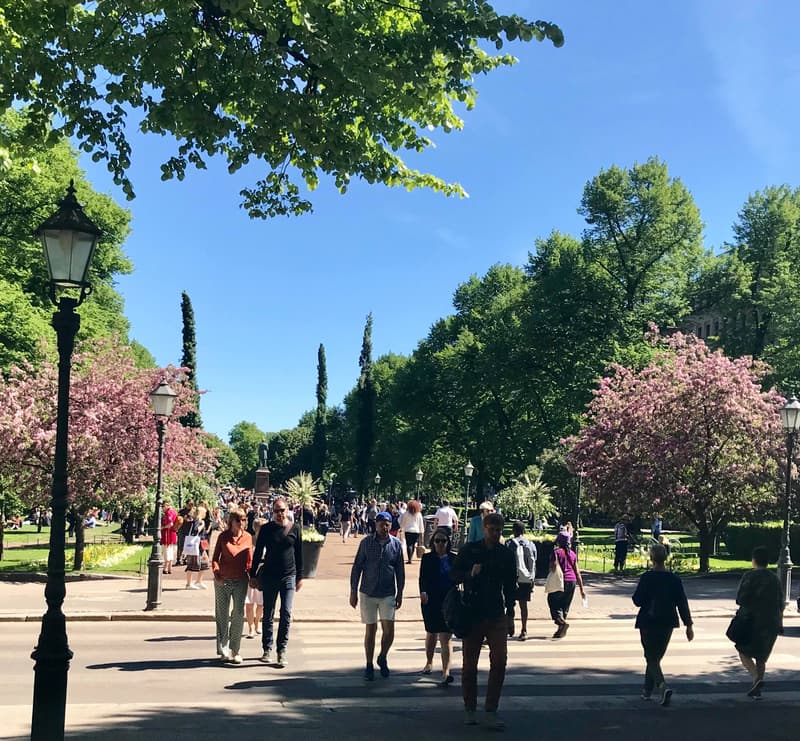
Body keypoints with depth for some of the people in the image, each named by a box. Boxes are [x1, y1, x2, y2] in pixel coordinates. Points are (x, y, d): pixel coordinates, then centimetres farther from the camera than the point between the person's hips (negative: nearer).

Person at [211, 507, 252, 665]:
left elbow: (249, 560, 9)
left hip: (240, 581, 1)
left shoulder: (247, 537, 3)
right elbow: (215, 558, 3)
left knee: (239, 615, 1)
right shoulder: (223, 536, -2)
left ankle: (235, 650, 11)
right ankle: (223, 651, 14)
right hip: (223, 581, -1)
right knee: (222, 616, 6)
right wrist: (216, 573, -11)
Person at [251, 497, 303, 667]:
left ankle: (282, 650, 3)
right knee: (268, 615, 7)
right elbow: (257, 552, 7)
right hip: (269, 576, 0)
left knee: (286, 614, -5)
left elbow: (299, 554, 9)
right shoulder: (266, 529, 3)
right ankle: (267, 649, 17)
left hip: (289, 576, 0)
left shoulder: (294, 529, 4)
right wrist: (253, 575, 4)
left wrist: (300, 577, 8)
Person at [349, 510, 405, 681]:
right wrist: (353, 592, 1)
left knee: (389, 629, -7)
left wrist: (400, 594, 6)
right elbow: (356, 567, 2)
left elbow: (400, 570, 7)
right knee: (370, 630, 5)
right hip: (368, 593, 0)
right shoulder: (366, 542, -2)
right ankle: (369, 665, 19)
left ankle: (383, 657, 20)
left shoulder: (396, 544, 1)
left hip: (388, 594, 1)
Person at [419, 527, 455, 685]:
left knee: (445, 638, -7)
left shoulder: (453, 559, 2)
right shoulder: (427, 558, -1)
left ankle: (446, 672, -11)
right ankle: (429, 662, 40)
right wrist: (423, 592, -26)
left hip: (449, 602, 0)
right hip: (430, 601, 0)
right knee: (431, 634, 18)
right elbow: (422, 578, -8)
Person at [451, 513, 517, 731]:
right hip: (472, 614, -1)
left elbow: (510, 586, 12)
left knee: (499, 660, -9)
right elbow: (453, 574, 2)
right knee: (469, 664, 6)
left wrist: (510, 613, 6)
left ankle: (491, 712, -1)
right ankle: (469, 709, 21)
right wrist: (470, 574, -17)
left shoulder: (507, 555, 6)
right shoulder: (469, 550, 0)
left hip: (497, 616, 1)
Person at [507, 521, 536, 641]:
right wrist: (532, 580, 16)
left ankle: (510, 628, 0)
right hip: (527, 578, 3)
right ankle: (524, 631, 6)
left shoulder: (510, 543, -2)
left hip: (514, 578, -3)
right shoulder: (531, 545, 10)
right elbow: (534, 564, 10)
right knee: (523, 604, 7)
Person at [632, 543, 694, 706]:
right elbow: (682, 603, -1)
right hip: (667, 623, 4)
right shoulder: (674, 579, -2)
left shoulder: (646, 578, -13)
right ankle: (647, 690, 27)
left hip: (648, 623, -4)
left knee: (651, 658, 0)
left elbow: (638, 600, -11)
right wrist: (688, 625, 3)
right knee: (656, 657, 18)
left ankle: (663, 687, -23)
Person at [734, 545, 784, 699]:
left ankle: (756, 678, -14)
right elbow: (780, 605, 9)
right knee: (761, 657, 15)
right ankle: (757, 689, 15)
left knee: (744, 652, 8)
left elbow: (740, 599, -14)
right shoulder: (775, 579, 7)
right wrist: (779, 624, 17)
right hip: (772, 624, 5)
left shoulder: (750, 576, -9)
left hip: (753, 621, -5)